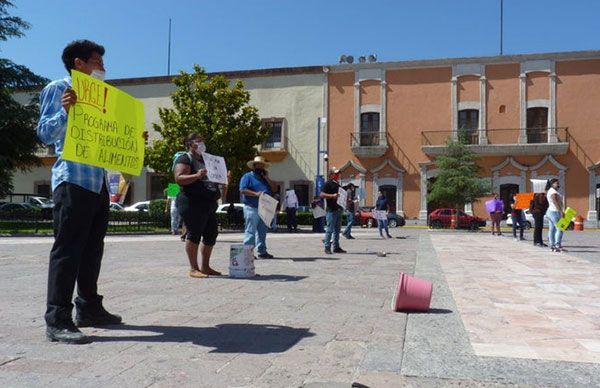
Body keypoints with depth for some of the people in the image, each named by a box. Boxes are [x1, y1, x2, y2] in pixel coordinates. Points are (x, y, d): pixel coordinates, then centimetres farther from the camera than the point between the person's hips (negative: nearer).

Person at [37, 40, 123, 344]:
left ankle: (88, 308, 20)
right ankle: (57, 320, -6)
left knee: (92, 248, 11)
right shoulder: (58, 89, 0)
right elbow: (45, 133, -7)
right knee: (67, 248, -9)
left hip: (98, 180, 8)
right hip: (72, 179, -8)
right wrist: (64, 110, -23)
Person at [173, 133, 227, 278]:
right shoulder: (185, 159, -4)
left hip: (209, 204, 9)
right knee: (194, 234, -6)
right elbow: (178, 178, -18)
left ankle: (205, 266, 20)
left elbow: (210, 178, 34)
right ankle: (193, 268, 1)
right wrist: (197, 176, -30)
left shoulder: (204, 160, 23)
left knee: (211, 234, 9)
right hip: (192, 203, -9)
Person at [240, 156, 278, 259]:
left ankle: (262, 251, 17)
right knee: (250, 231, -10)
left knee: (262, 232, 11)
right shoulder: (248, 176, 0)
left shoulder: (264, 178, 22)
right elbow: (242, 190, -13)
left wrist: (267, 178, 2)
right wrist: (255, 194, -22)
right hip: (252, 209, -7)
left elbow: (274, 188, 12)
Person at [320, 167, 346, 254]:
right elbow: (322, 195, -14)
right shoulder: (328, 183, -6)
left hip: (338, 209, 9)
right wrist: (332, 196, -24)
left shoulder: (337, 184, 20)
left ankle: (336, 247, 17)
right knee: (330, 229, -7)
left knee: (337, 230, 11)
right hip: (331, 210, -9)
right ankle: (327, 247, -2)